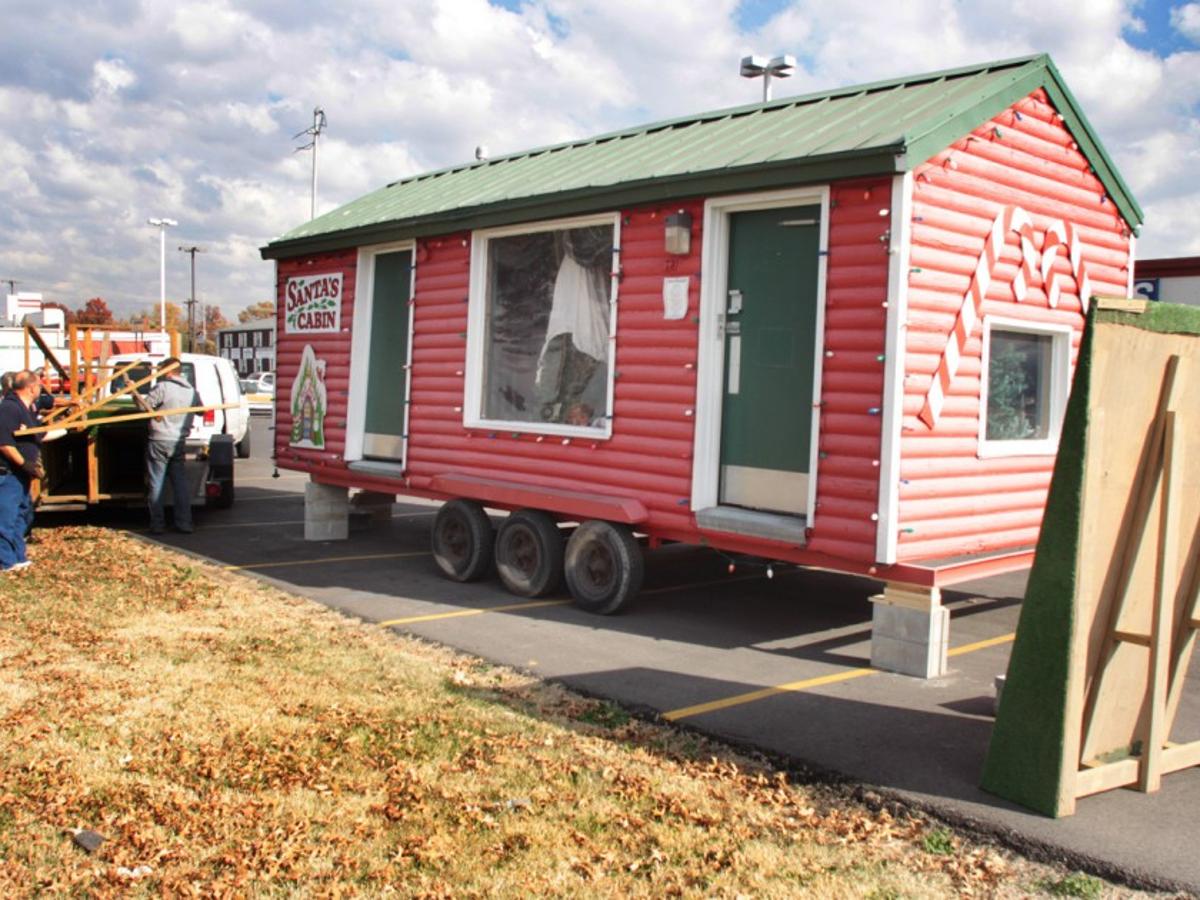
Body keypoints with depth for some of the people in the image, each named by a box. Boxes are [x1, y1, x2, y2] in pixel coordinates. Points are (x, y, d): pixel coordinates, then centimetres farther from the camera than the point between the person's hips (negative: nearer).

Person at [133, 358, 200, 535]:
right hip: (179, 442, 5)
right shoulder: (192, 391, 7)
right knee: (180, 482, 10)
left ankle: (157, 523, 4)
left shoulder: (162, 387, -11)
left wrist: (134, 392, 6)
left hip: (159, 442, -5)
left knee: (156, 484, 3)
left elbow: (144, 406, -9)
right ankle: (184, 522, 9)